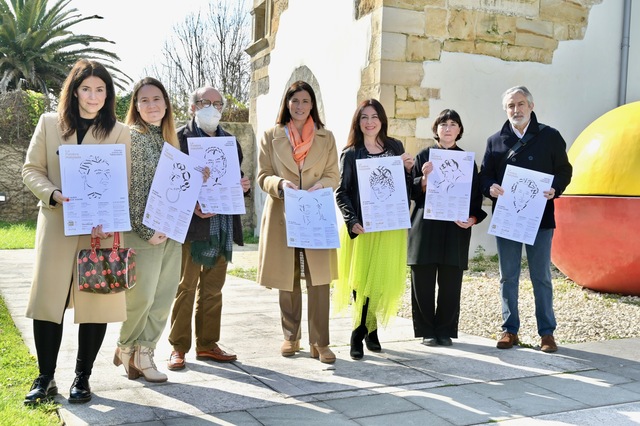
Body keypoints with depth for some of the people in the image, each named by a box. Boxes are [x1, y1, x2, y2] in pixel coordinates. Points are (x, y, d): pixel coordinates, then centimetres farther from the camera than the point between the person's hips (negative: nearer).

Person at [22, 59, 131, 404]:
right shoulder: (49, 124, 7)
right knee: (46, 301, 0)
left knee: (96, 304, 2)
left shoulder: (120, 133, 4)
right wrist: (54, 194, -14)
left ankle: (82, 378, 18)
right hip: (56, 227, 1)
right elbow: (31, 169, 6)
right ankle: (45, 379, 15)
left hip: (101, 230, -1)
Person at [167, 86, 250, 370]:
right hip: (191, 224, -6)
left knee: (213, 288, 11)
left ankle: (207, 344, 21)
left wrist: (243, 186, -1)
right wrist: (192, 205, -20)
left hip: (222, 226, 6)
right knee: (185, 286, 0)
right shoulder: (180, 137, -2)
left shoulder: (229, 141, 17)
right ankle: (178, 347, 10)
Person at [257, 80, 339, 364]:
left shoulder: (326, 137, 10)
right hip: (282, 216, 0)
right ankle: (291, 337, 22)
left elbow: (333, 175, 8)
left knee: (319, 279, -6)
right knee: (286, 279, 7)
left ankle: (320, 343, 2)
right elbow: (263, 176, 3)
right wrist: (281, 184, -18)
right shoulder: (271, 136, 7)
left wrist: (321, 185, -15)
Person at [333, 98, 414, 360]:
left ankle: (367, 331, 17)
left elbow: (405, 187, 15)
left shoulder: (395, 147, 9)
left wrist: (409, 169, -5)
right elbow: (341, 193, -3)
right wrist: (352, 222, -15)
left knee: (382, 280, 5)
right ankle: (364, 332, 9)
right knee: (361, 280, -2)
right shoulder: (351, 154, 0)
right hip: (362, 227, -3)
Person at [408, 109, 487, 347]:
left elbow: (476, 195, 10)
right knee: (423, 282, 1)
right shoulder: (424, 156, 7)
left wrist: (474, 218, -6)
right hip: (426, 227, -1)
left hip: (456, 229, 1)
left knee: (451, 283, 2)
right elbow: (413, 193, 3)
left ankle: (445, 330, 15)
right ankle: (427, 331, 13)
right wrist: (424, 178, -16)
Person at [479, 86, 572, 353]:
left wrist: (555, 189, -15)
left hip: (540, 218, -2)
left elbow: (564, 170, 5)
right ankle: (510, 329, 18)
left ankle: (547, 332, 14)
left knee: (541, 276, 4)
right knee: (508, 276, 8)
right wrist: (490, 188, -14)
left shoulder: (550, 137, 4)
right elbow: (485, 174, 8)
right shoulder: (495, 141, 9)